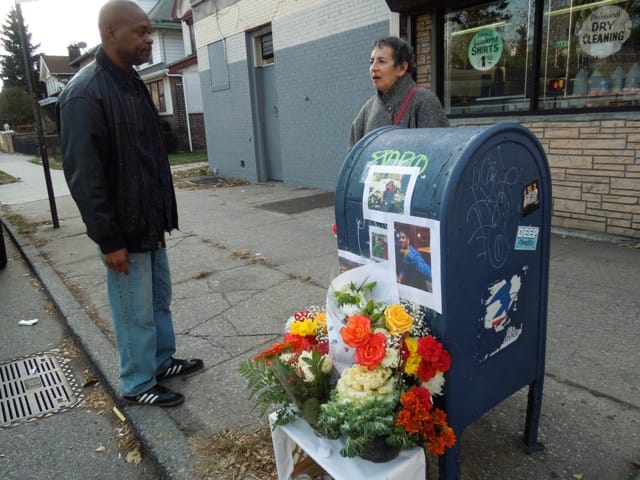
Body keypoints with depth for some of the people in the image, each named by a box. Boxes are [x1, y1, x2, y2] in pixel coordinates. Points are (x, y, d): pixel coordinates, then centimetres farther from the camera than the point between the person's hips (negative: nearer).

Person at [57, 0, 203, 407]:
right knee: (136, 312, 5)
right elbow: (83, 176, -19)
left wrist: (163, 216, 16)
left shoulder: (133, 84, 10)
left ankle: (163, 361, 37)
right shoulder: (85, 94, -17)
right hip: (124, 229, -8)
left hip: (151, 222, 8)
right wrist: (109, 240, -18)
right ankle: (138, 385, 24)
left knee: (160, 299, 19)